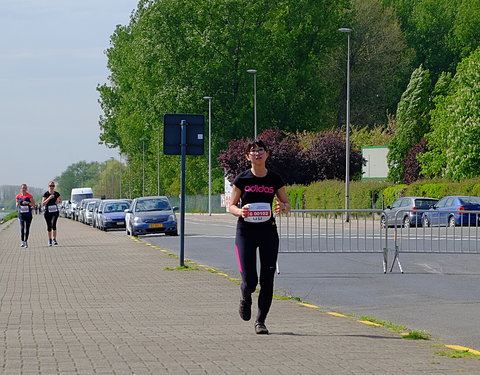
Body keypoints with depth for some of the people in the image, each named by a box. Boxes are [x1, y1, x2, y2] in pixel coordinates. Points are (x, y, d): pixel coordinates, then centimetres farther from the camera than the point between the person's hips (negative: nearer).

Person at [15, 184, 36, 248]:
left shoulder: (29, 196, -3)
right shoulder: (18, 196, 5)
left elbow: (33, 204, -3)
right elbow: (16, 205, 16)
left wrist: (28, 203, -20)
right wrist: (17, 204, -7)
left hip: (28, 214, -1)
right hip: (21, 214, 1)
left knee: (27, 228, 2)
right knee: (22, 228, -7)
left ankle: (26, 241, 11)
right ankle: (22, 242, -4)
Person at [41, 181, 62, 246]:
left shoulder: (56, 194, 0)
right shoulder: (46, 194, -8)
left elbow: (60, 199, 20)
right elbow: (43, 204, -14)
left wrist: (58, 201, -4)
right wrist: (49, 198, -25)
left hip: (55, 211, 0)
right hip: (47, 212, 0)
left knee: (53, 224, -19)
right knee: (49, 226, 8)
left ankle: (54, 239, -21)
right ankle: (49, 240, 23)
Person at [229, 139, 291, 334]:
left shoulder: (275, 179, 2)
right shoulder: (242, 179, -1)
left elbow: (287, 204, 10)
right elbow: (231, 206, 4)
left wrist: (282, 207, -14)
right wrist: (240, 211, -19)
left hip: (268, 231, 1)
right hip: (245, 232, -1)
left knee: (267, 280, -4)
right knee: (249, 280, -7)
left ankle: (260, 321, 7)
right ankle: (245, 299, 30)